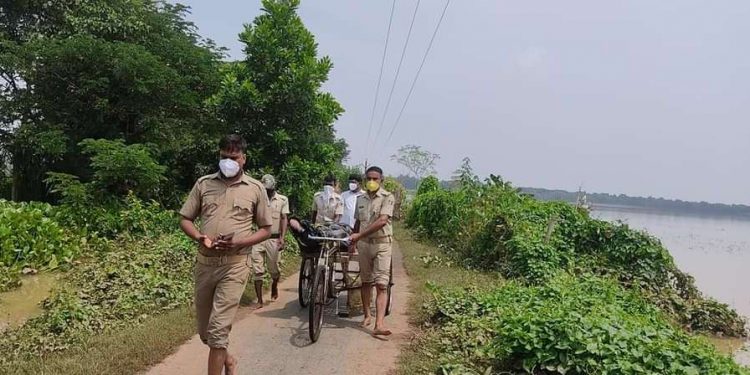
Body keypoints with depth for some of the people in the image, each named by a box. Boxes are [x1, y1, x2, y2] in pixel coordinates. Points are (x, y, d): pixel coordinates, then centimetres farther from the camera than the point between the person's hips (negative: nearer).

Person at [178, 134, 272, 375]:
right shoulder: (204, 184, 6)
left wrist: (239, 242, -14)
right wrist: (201, 238, -13)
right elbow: (185, 219, 9)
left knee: (218, 327, -10)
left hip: (235, 264, -4)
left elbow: (266, 229, 4)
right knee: (204, 328, 15)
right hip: (204, 262, 4)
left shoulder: (256, 189, 1)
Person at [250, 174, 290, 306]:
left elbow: (284, 219, -1)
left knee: (274, 269, 9)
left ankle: (274, 288, 40)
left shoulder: (282, 200, 3)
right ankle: (259, 300, 5)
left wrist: (282, 237, -11)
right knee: (257, 270, -1)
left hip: (274, 239, -1)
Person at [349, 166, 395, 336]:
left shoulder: (387, 197, -8)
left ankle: (379, 324, -17)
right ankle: (367, 315, 25)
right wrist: (353, 242, 18)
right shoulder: (360, 199, 10)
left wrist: (359, 235, -24)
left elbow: (382, 221, -21)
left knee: (381, 284, -10)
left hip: (382, 244, -5)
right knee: (366, 282, 12)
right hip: (363, 244, 5)